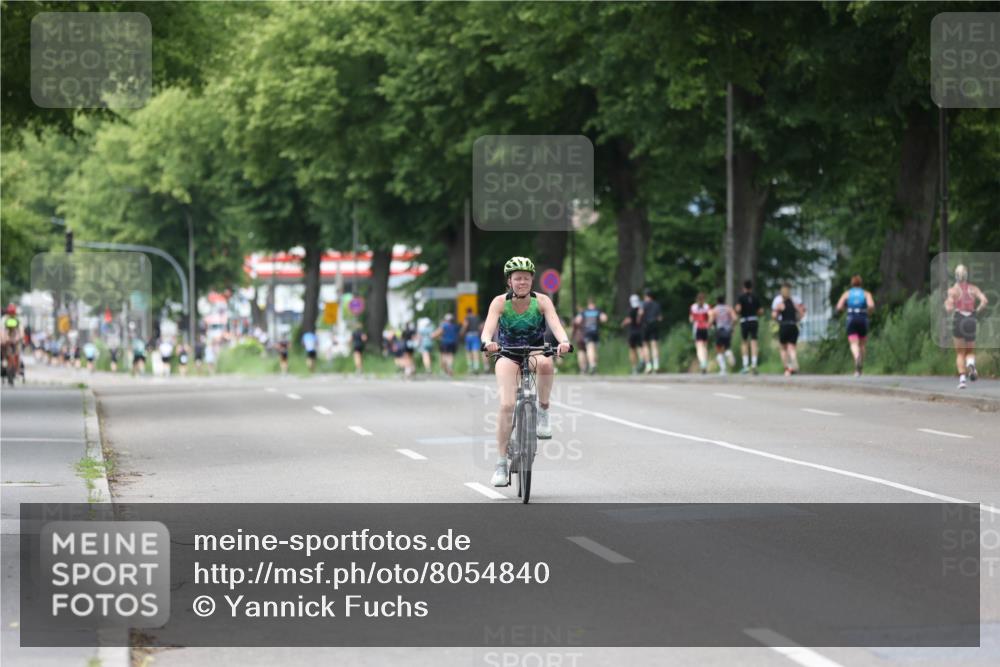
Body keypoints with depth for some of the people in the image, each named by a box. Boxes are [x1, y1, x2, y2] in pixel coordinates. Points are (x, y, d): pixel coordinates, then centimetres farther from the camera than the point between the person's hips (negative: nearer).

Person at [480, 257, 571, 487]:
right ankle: (501, 464, -13)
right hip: (508, 356, -1)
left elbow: (556, 325, -24)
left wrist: (563, 342, -46)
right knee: (507, 405, -20)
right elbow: (488, 329, -25)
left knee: (545, 363, -38)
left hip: (535, 352, 1)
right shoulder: (500, 302, -12)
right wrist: (488, 342, -48)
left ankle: (543, 412, -15)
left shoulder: (542, 301, -10)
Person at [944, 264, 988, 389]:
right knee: (970, 351, 15)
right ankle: (971, 365, -20)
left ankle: (962, 378, -10)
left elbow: (949, 308, -11)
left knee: (960, 353, 7)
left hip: (958, 319, -2)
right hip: (971, 321, 2)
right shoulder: (973, 289, 6)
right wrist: (977, 310, 5)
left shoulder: (953, 290, -2)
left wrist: (946, 303, 11)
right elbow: (984, 301, -9)